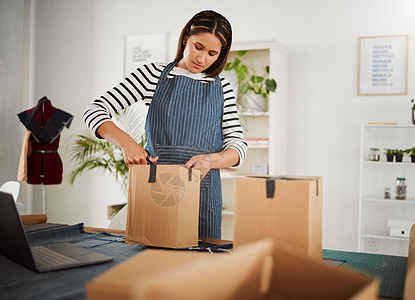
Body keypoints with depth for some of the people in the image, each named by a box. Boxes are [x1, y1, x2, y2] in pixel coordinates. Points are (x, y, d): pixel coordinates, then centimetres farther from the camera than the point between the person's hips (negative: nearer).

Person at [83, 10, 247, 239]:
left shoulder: (222, 88, 11)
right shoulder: (154, 74, 4)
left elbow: (237, 145, 5)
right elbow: (95, 111, -1)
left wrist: (210, 160, -17)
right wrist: (126, 142, -19)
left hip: (203, 190, 2)